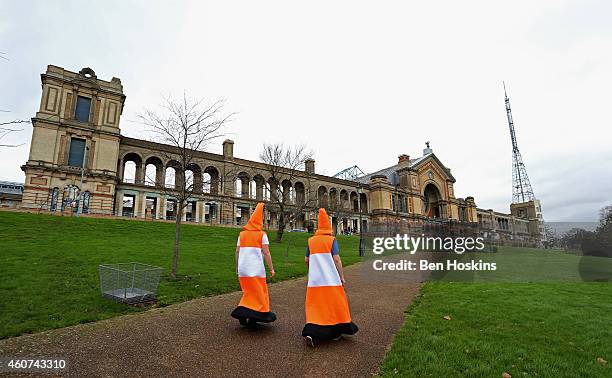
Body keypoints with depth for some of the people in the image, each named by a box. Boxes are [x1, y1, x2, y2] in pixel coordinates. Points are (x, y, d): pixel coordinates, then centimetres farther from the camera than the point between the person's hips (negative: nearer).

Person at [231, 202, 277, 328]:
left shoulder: (242, 233, 8)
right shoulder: (262, 234, -4)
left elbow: (237, 252, 9)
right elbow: (266, 253, -8)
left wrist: (237, 267, 18)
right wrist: (271, 269, -4)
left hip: (243, 268, 4)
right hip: (256, 268, -4)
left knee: (248, 292, 19)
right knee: (259, 293, 8)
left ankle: (242, 312, 7)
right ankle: (252, 320, 6)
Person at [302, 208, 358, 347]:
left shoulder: (311, 240, 6)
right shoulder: (332, 240, -4)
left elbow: (307, 260, 10)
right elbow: (336, 259, -10)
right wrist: (342, 277, -3)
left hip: (315, 279, 3)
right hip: (331, 278, -3)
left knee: (316, 305, 8)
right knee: (334, 304, 11)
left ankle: (311, 332, -6)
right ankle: (335, 333, 22)